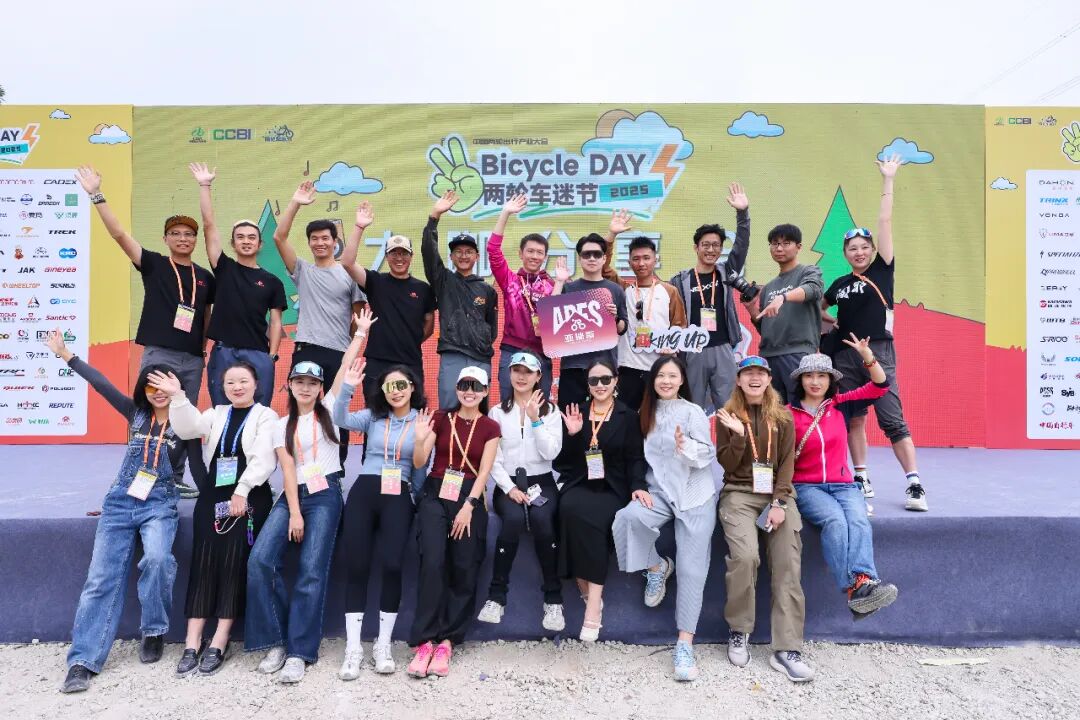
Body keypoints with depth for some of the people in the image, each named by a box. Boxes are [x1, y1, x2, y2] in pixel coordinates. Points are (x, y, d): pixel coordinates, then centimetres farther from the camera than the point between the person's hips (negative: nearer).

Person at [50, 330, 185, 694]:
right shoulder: (136, 414, 8)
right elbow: (103, 385, 8)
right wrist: (66, 355, 7)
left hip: (159, 504, -3)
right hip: (120, 502, 3)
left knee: (156, 558, -29)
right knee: (101, 577, -5)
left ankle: (153, 632, -7)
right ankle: (82, 661, -5)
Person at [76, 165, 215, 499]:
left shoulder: (205, 277, 11)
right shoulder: (153, 264, 2)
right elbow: (119, 234, -7)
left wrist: (204, 348, 11)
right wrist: (96, 195, -14)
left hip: (193, 359, 4)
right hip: (158, 355, -3)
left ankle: (176, 478, 20)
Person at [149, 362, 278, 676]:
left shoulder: (265, 416, 4)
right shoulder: (216, 414, 19)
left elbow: (263, 458, -8)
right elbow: (188, 429, 0)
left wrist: (242, 491, -17)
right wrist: (178, 397, -13)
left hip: (249, 497, -4)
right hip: (213, 495, 4)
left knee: (235, 564, -7)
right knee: (203, 562, -3)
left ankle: (219, 643, -3)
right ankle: (192, 643, -1)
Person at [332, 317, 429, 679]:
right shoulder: (373, 416, 9)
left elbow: (421, 469, 6)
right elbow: (340, 419, -10)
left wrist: (414, 500, 3)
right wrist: (348, 386, -22)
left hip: (399, 498, -2)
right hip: (363, 491, 2)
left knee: (392, 565, -10)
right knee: (357, 566, -2)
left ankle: (383, 645, 7)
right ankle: (353, 648, 6)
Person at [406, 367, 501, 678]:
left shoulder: (490, 427, 5)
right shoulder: (441, 418, 5)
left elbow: (484, 471, -3)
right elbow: (418, 463, 2)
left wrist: (468, 506, -12)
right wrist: (420, 439, -17)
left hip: (470, 498, 1)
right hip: (436, 495, 0)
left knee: (464, 571, -4)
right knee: (432, 563, -17)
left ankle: (447, 641, 7)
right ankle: (425, 641, -11)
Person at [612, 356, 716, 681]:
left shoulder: (693, 412, -1)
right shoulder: (647, 414, 12)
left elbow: (708, 454, -6)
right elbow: (640, 457, 13)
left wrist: (686, 447, -26)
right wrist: (639, 487, -3)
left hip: (694, 495, -3)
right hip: (658, 492, 3)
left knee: (691, 568, -10)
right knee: (629, 517, -29)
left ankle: (685, 642, -5)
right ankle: (656, 566, -2)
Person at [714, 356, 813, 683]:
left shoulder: (783, 417, 10)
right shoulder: (727, 416, 6)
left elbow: (787, 463, 3)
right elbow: (726, 465, -1)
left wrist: (779, 503, -10)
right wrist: (738, 435, -17)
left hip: (778, 494, 2)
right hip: (740, 494, -2)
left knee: (788, 566, -16)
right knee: (745, 557, -25)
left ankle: (787, 649, -12)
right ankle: (738, 631, -4)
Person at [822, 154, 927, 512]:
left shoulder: (882, 270, 0)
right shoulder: (840, 284, 10)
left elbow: (885, 222, -5)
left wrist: (887, 181, -5)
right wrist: (831, 323, 10)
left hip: (879, 352, -4)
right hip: (845, 355, 4)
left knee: (892, 420, -7)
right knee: (853, 419, 8)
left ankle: (915, 484, -2)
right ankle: (862, 479, 19)